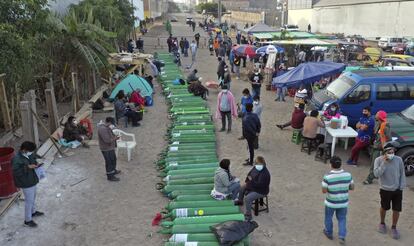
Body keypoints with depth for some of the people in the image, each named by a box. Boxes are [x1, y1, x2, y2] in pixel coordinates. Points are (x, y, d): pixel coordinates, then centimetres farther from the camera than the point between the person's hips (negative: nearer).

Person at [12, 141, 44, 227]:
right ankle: (28, 220, 17)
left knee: (33, 197, 26)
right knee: (29, 200, 2)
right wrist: (27, 167, -33)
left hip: (32, 180, 9)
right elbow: (16, 172, -32)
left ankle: (33, 212, 48)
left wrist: (36, 165, -6)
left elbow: (34, 161, 15)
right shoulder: (17, 159, -28)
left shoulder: (29, 155, -3)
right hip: (26, 183, -9)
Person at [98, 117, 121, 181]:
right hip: (106, 149, -10)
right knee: (109, 162, 2)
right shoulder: (103, 129, -28)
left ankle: (113, 171, 44)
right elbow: (107, 140, -31)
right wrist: (114, 138, -16)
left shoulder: (107, 127, 5)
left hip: (110, 147, 10)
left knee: (113, 159, 25)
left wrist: (114, 136, 1)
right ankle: (110, 176, 15)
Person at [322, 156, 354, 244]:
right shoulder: (348, 175, -14)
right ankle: (342, 237, 16)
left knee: (328, 217, 22)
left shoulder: (327, 177, -24)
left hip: (331, 203, -2)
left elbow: (324, 191, -18)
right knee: (342, 219, 21)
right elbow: (352, 187, -2)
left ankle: (329, 233, 41)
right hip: (343, 202, 2)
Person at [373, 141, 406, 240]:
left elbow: (402, 174, -1)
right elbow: (377, 174, -25)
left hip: (397, 190, 1)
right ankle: (382, 223, 44)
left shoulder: (399, 159, -12)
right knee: (384, 208, 18)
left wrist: (402, 187, -4)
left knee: (397, 210, 9)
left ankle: (394, 227, 31)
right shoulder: (379, 160, -16)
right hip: (385, 190, -1)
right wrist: (384, 163, -29)